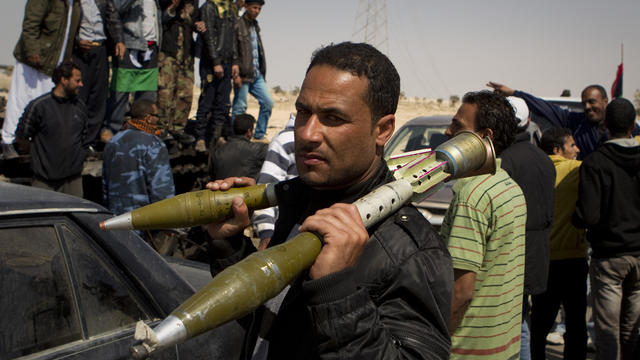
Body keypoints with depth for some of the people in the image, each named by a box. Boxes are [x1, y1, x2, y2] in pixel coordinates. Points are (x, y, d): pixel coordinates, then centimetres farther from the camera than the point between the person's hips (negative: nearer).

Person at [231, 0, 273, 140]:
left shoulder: (255, 26, 17)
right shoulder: (237, 25, -7)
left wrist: (262, 71, 15)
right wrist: (235, 74, -18)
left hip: (257, 75, 8)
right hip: (243, 76, -7)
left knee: (268, 102, 3)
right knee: (239, 108, -2)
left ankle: (259, 136, 12)